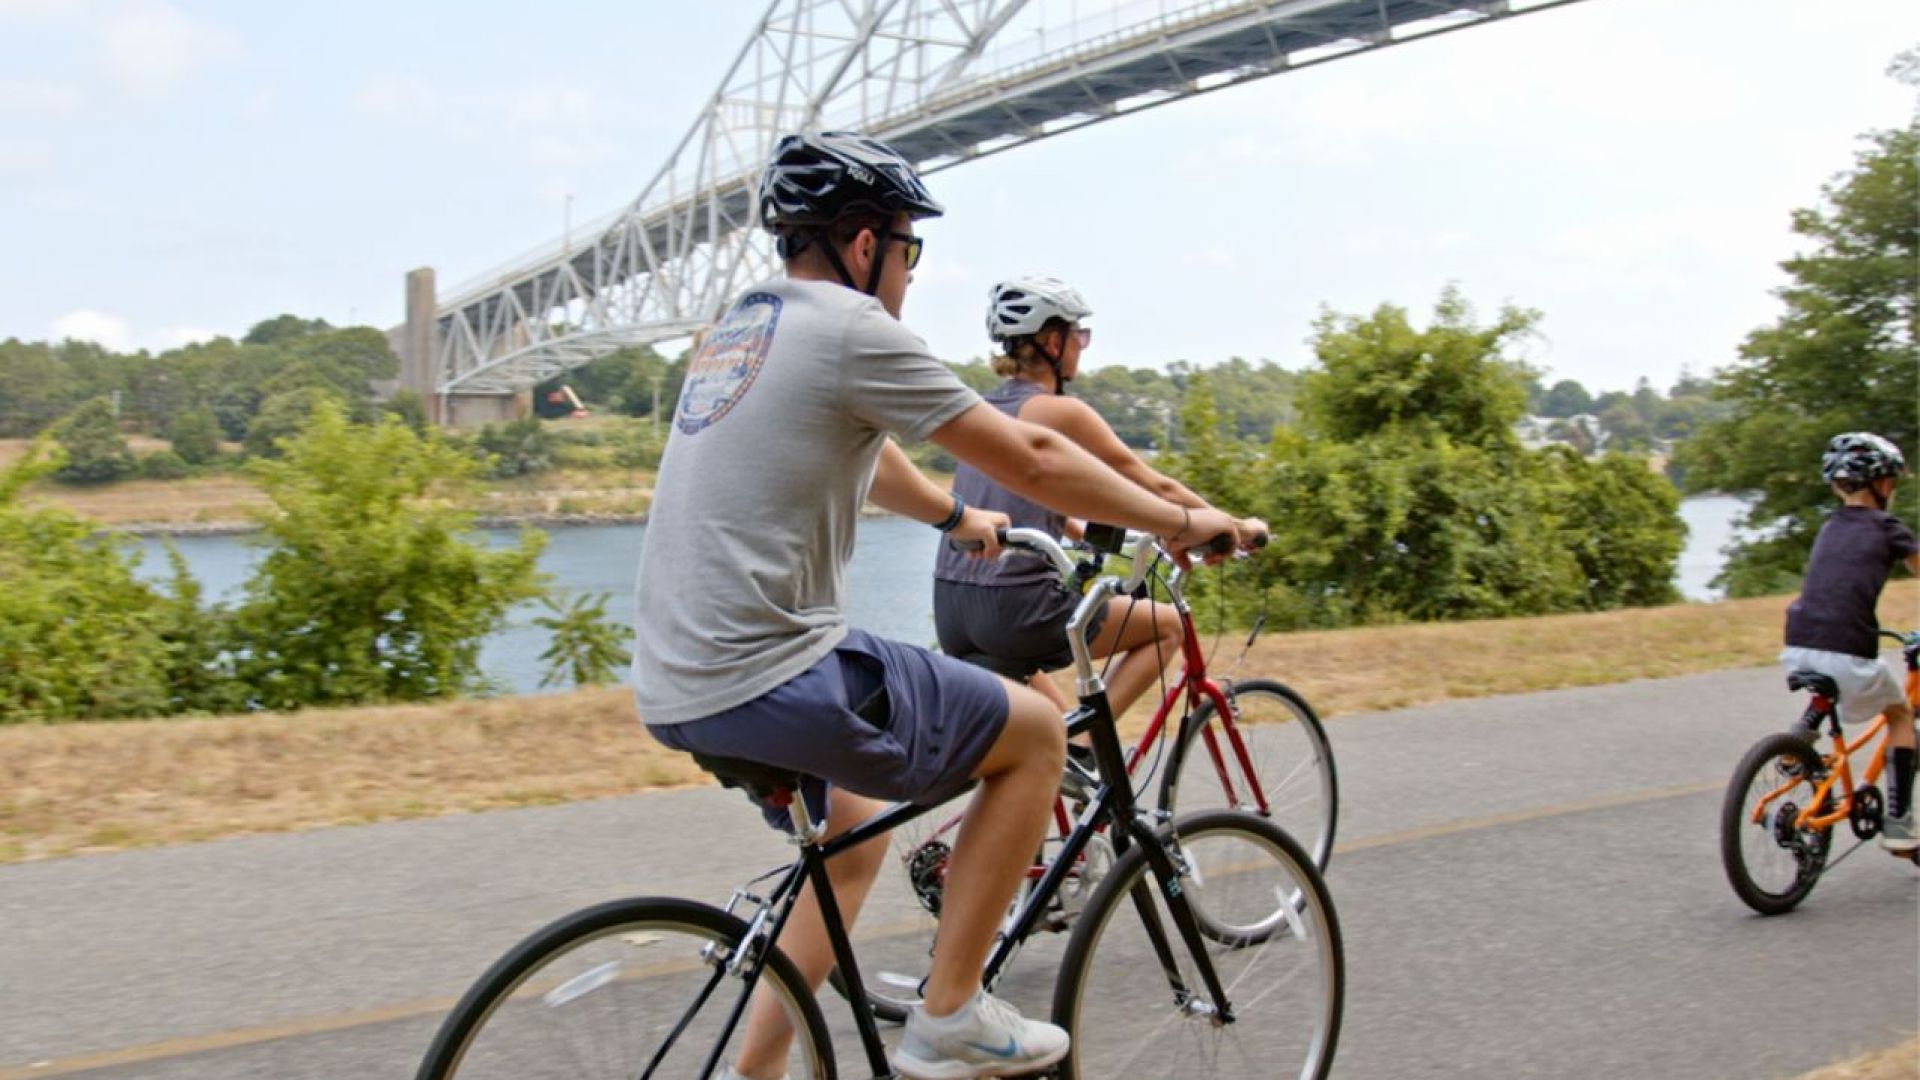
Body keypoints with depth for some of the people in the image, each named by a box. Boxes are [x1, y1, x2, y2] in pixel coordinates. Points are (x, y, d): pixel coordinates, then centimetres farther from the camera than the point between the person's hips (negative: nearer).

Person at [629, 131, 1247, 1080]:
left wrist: (956, 516, 50)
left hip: (676, 685, 10)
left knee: (852, 835, 30)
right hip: (770, 679, -10)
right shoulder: (853, 327, -10)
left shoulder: (742, 326, 18)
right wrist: (1180, 522, 7)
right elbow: (1032, 461, -6)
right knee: (1035, 732, 5)